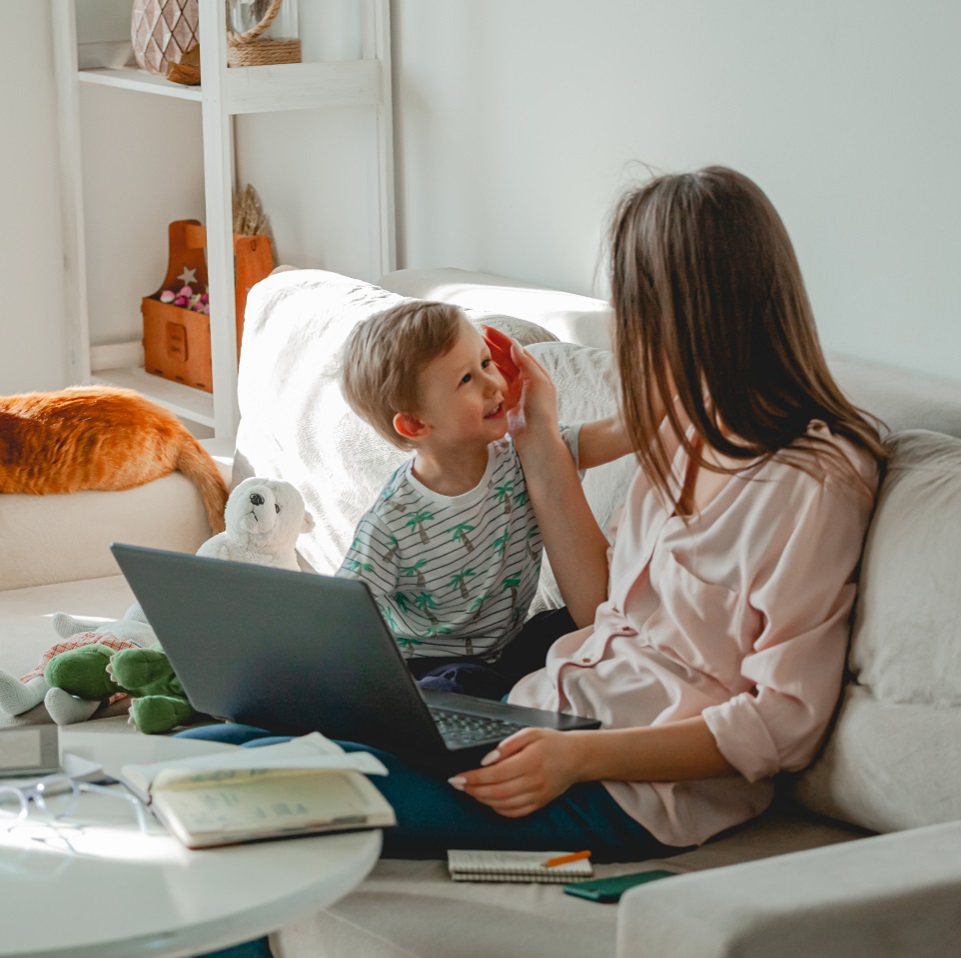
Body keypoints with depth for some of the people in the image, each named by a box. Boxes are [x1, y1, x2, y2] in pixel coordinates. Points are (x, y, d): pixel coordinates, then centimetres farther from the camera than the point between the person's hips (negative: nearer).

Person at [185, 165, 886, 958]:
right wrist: (541, 444, 16)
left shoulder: (809, 483, -13)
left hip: (641, 788, -9)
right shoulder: (686, 432, 13)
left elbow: (783, 722, -16)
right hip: (549, 712, 9)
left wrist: (581, 756, -23)